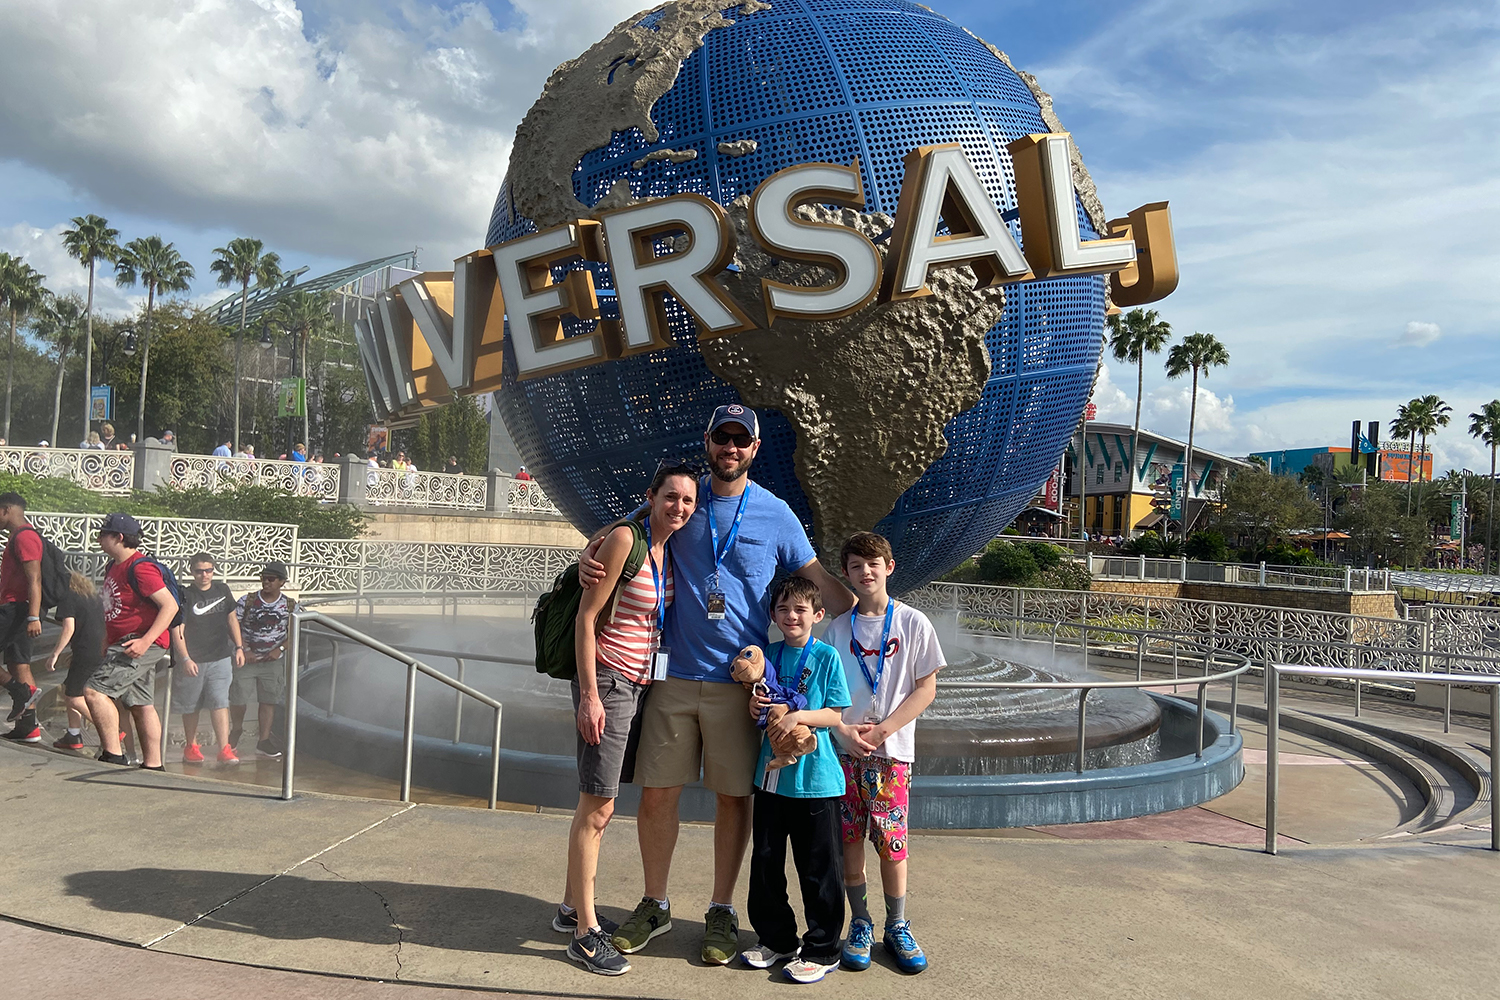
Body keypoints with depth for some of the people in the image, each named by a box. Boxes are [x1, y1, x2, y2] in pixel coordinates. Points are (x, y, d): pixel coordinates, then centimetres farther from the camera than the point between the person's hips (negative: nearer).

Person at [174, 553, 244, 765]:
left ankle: (224, 749, -9)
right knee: (191, 706, 10)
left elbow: (232, 619, 16)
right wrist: (185, 658, -14)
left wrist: (239, 647, 12)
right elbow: (178, 629, -7)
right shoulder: (186, 596, -6)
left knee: (220, 702, -7)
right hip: (193, 661, -2)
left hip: (220, 659, 2)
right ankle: (191, 747, 26)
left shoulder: (222, 590, 7)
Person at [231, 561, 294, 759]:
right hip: (246, 658, -1)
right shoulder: (247, 600, -5)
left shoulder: (290, 605, -1)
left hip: (272, 661, 1)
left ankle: (264, 740, 10)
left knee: (268, 700, 2)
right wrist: (244, 650, -11)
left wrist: (280, 649, -8)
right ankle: (236, 729, 27)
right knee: (238, 698, -1)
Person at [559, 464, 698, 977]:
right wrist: (589, 695, -18)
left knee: (597, 803, 16)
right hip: (607, 682, -8)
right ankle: (585, 933, 8)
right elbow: (586, 616, -15)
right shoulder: (624, 539, -15)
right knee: (597, 807, -3)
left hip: (636, 684, 8)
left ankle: (573, 908, 29)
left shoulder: (669, 550, 9)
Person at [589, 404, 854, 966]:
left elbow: (819, 582, 7)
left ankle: (721, 913, 25)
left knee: (733, 797, 7)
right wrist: (587, 558, -7)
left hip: (740, 680, -1)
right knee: (657, 793, 5)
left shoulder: (776, 515, 3)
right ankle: (654, 906, 26)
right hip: (677, 676, 2)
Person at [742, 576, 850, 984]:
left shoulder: (827, 656, -5)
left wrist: (799, 716, -21)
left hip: (815, 778, -5)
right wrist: (755, 707, -5)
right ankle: (776, 939, 30)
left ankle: (822, 950, 19)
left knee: (820, 869, 4)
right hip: (772, 774, 5)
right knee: (765, 861, 12)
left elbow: (836, 714, -7)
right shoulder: (768, 655, 7)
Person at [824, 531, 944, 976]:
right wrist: (844, 729, -10)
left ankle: (897, 927, 18)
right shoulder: (838, 627, 5)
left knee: (891, 841, 0)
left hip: (892, 749, -2)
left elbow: (926, 688, -2)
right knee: (850, 838, 5)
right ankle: (860, 924, 20)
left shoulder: (913, 623, -1)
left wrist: (882, 729, -10)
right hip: (844, 748, 2)